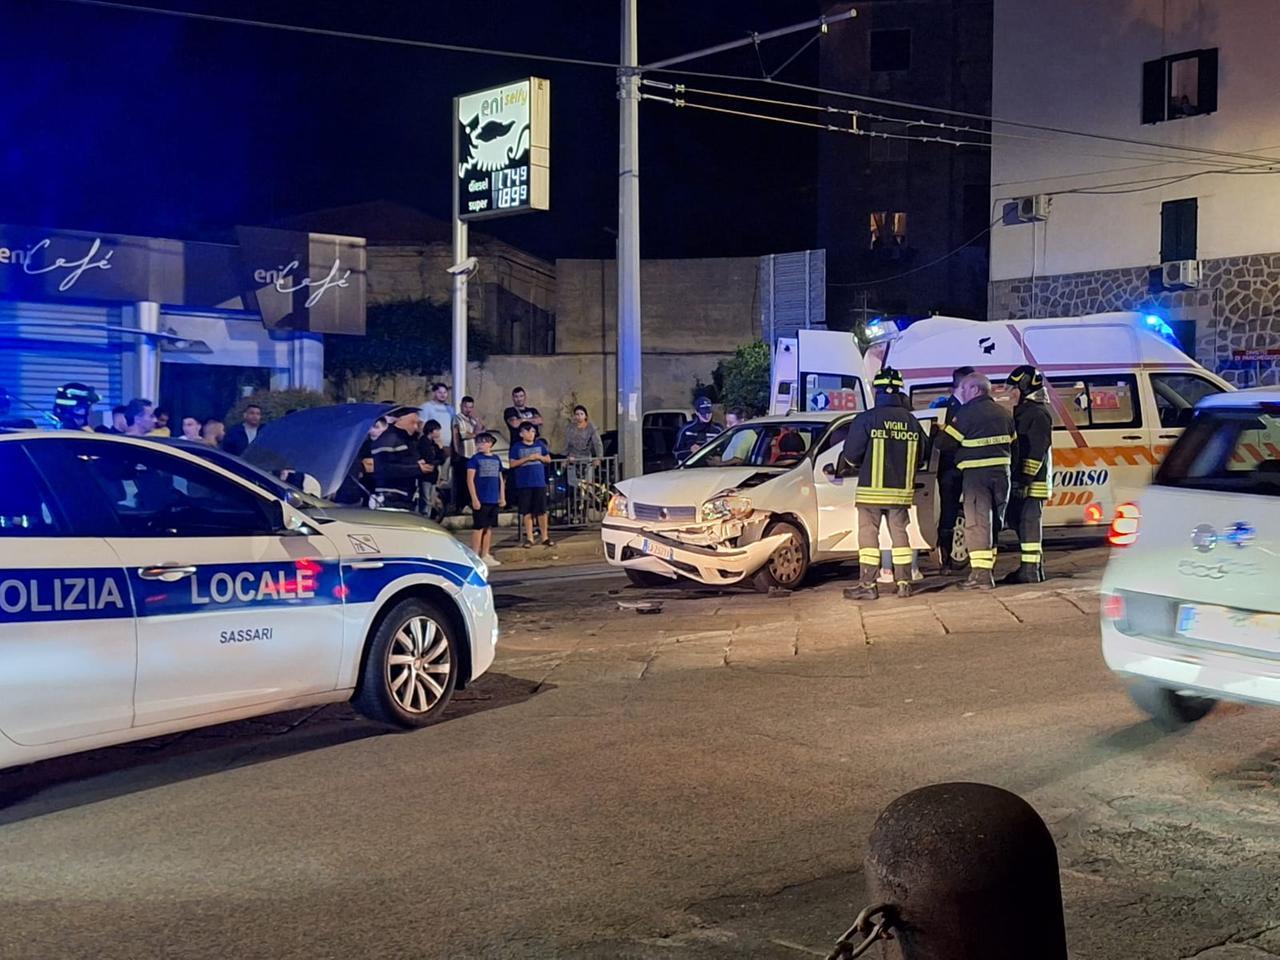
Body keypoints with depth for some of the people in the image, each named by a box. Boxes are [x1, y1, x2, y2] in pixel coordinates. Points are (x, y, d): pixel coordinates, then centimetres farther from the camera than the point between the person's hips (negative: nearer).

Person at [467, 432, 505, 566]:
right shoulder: (475, 458, -4)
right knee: (479, 527, -5)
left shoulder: (496, 459, 12)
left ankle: (486, 555, 17)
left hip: (494, 500, 5)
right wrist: (474, 499, -14)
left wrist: (502, 497, 12)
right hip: (481, 500, -5)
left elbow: (500, 479, 17)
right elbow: (470, 479, -8)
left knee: (489, 528, 10)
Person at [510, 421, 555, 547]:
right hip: (524, 484, -2)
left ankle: (545, 537, 10)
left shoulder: (540, 444, 9)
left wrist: (540, 457, -6)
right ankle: (529, 538, 9)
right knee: (527, 512, 2)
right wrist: (527, 458, -14)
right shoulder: (517, 447, 0)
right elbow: (512, 464, -5)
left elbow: (548, 459, 14)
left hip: (539, 482, 2)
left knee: (542, 511, 3)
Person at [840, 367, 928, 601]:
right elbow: (920, 454, 11)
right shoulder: (911, 421, 5)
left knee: (868, 534, 0)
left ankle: (867, 585, -2)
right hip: (902, 490, 4)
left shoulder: (866, 419, -10)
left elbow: (851, 455, -10)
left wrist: (851, 465, 13)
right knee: (900, 533, 12)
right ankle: (904, 583, 13)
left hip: (872, 490, -4)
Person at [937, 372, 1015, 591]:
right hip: (1001, 472, 7)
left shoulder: (967, 412, -9)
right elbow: (1013, 443, 18)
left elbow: (945, 442, -6)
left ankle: (981, 574, -11)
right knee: (993, 522, 14)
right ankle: (987, 569, 21)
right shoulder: (1003, 413, 14)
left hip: (976, 473, -7)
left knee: (977, 521, -6)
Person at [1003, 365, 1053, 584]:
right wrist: (1017, 479, 23)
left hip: (1033, 482, -10)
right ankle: (1034, 564, 21)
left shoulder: (1038, 414, -12)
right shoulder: (1022, 411, 20)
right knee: (1019, 520, 13)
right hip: (1020, 480, 10)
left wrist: (1026, 479, -23)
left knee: (1029, 521, -10)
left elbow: (1037, 451, -19)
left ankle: (1030, 570, -9)